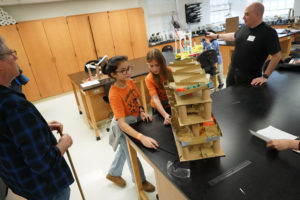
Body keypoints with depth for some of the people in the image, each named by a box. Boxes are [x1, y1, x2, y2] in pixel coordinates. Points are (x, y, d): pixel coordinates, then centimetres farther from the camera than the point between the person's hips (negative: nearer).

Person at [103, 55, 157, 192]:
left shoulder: (130, 82, -12)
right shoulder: (115, 95, -34)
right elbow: (122, 123, -41)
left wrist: (141, 111, -13)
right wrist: (141, 137, -51)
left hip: (134, 120, 8)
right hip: (124, 127, -7)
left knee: (124, 150, 27)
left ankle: (113, 174, 54)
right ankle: (140, 181, 42)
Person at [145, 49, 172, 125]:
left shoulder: (170, 71, -16)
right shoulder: (149, 79, -21)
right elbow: (155, 98, -30)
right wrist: (165, 115, -44)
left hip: (173, 105, 2)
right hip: (158, 108, -1)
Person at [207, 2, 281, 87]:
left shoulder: (269, 32, -17)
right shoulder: (244, 28, 3)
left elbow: (277, 56, -15)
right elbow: (234, 36, 24)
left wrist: (265, 76, -17)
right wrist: (216, 36, 29)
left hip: (249, 78, -6)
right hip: (232, 71, 6)